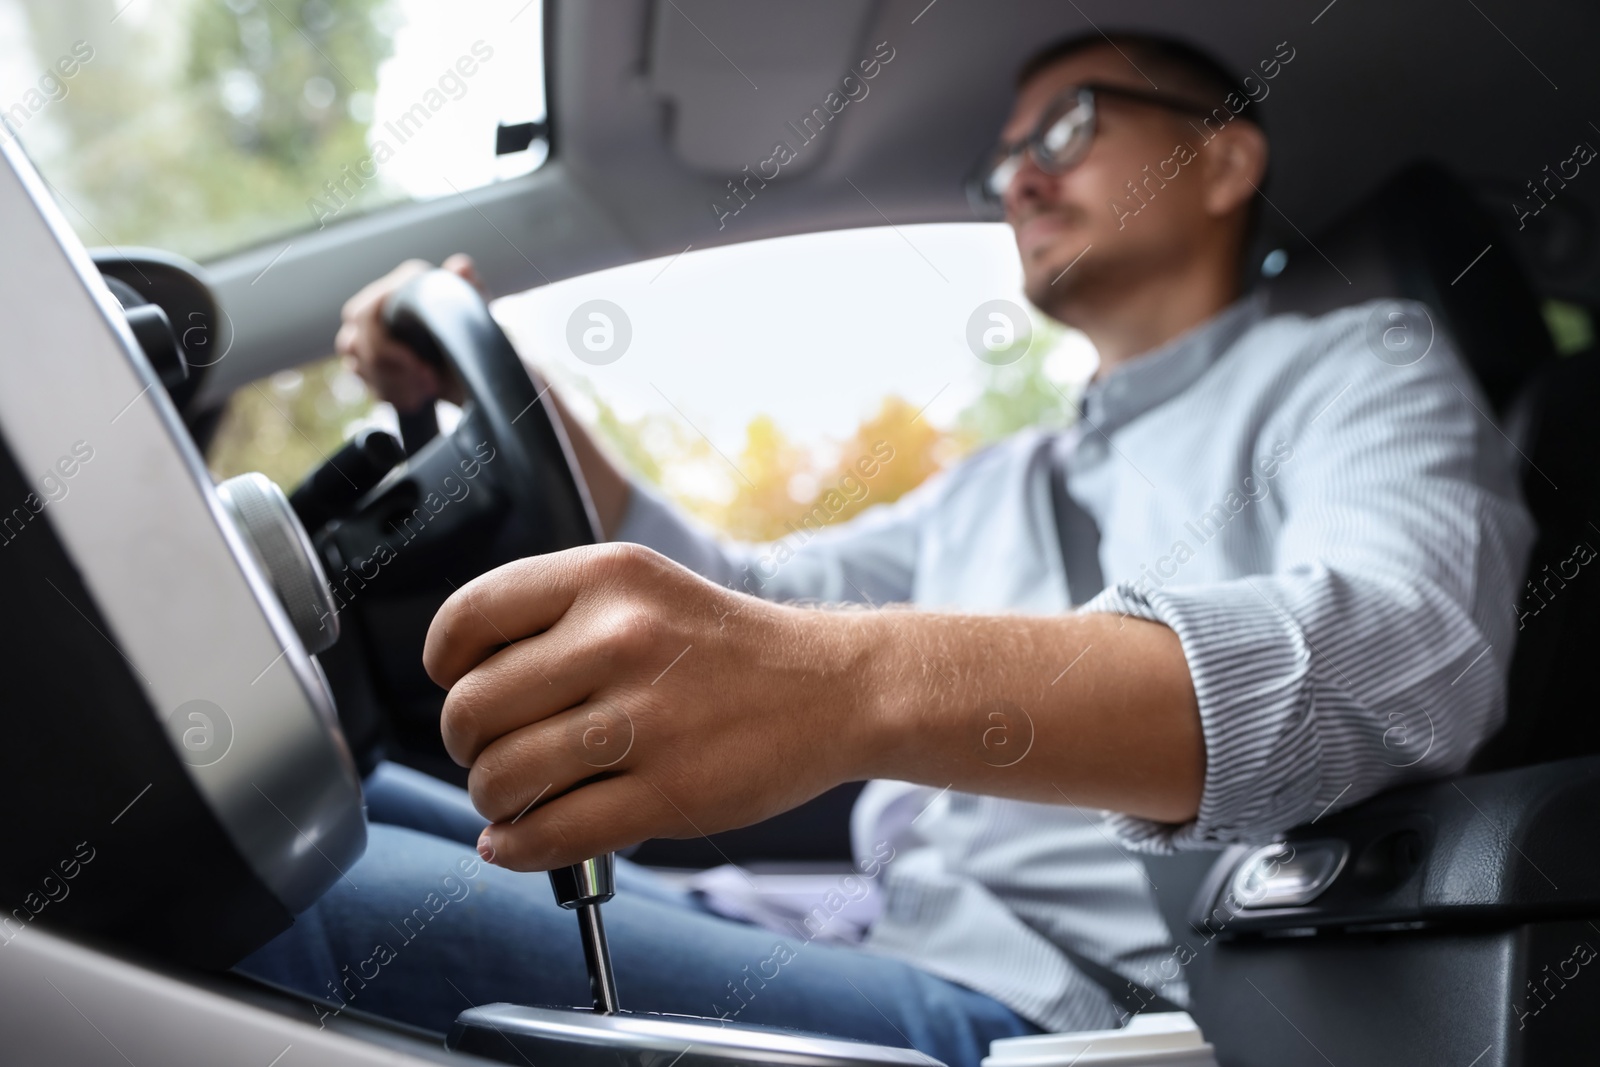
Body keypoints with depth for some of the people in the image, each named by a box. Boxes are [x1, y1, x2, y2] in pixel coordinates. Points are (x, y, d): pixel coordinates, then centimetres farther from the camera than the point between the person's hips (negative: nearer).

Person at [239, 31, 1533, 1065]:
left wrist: (861, 680, -39)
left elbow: (1401, 651, -21)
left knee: (292, 899, -24)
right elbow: (741, 604, 28)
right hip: (875, 949, 8)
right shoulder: (1001, 484, 27)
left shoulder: (1355, 367, 3)